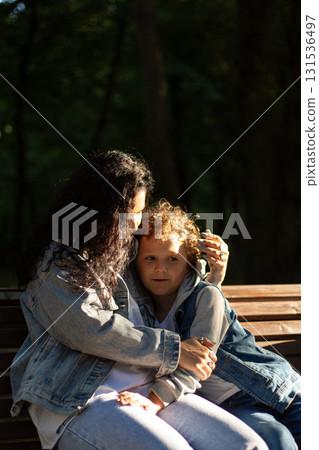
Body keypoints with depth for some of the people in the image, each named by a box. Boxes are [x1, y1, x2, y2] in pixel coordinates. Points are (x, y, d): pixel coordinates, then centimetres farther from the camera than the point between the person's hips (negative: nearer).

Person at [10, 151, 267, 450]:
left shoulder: (124, 252, 22)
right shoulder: (57, 260, 0)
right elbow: (88, 328, -14)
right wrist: (173, 350, -11)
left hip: (147, 389, 7)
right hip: (77, 402, -6)